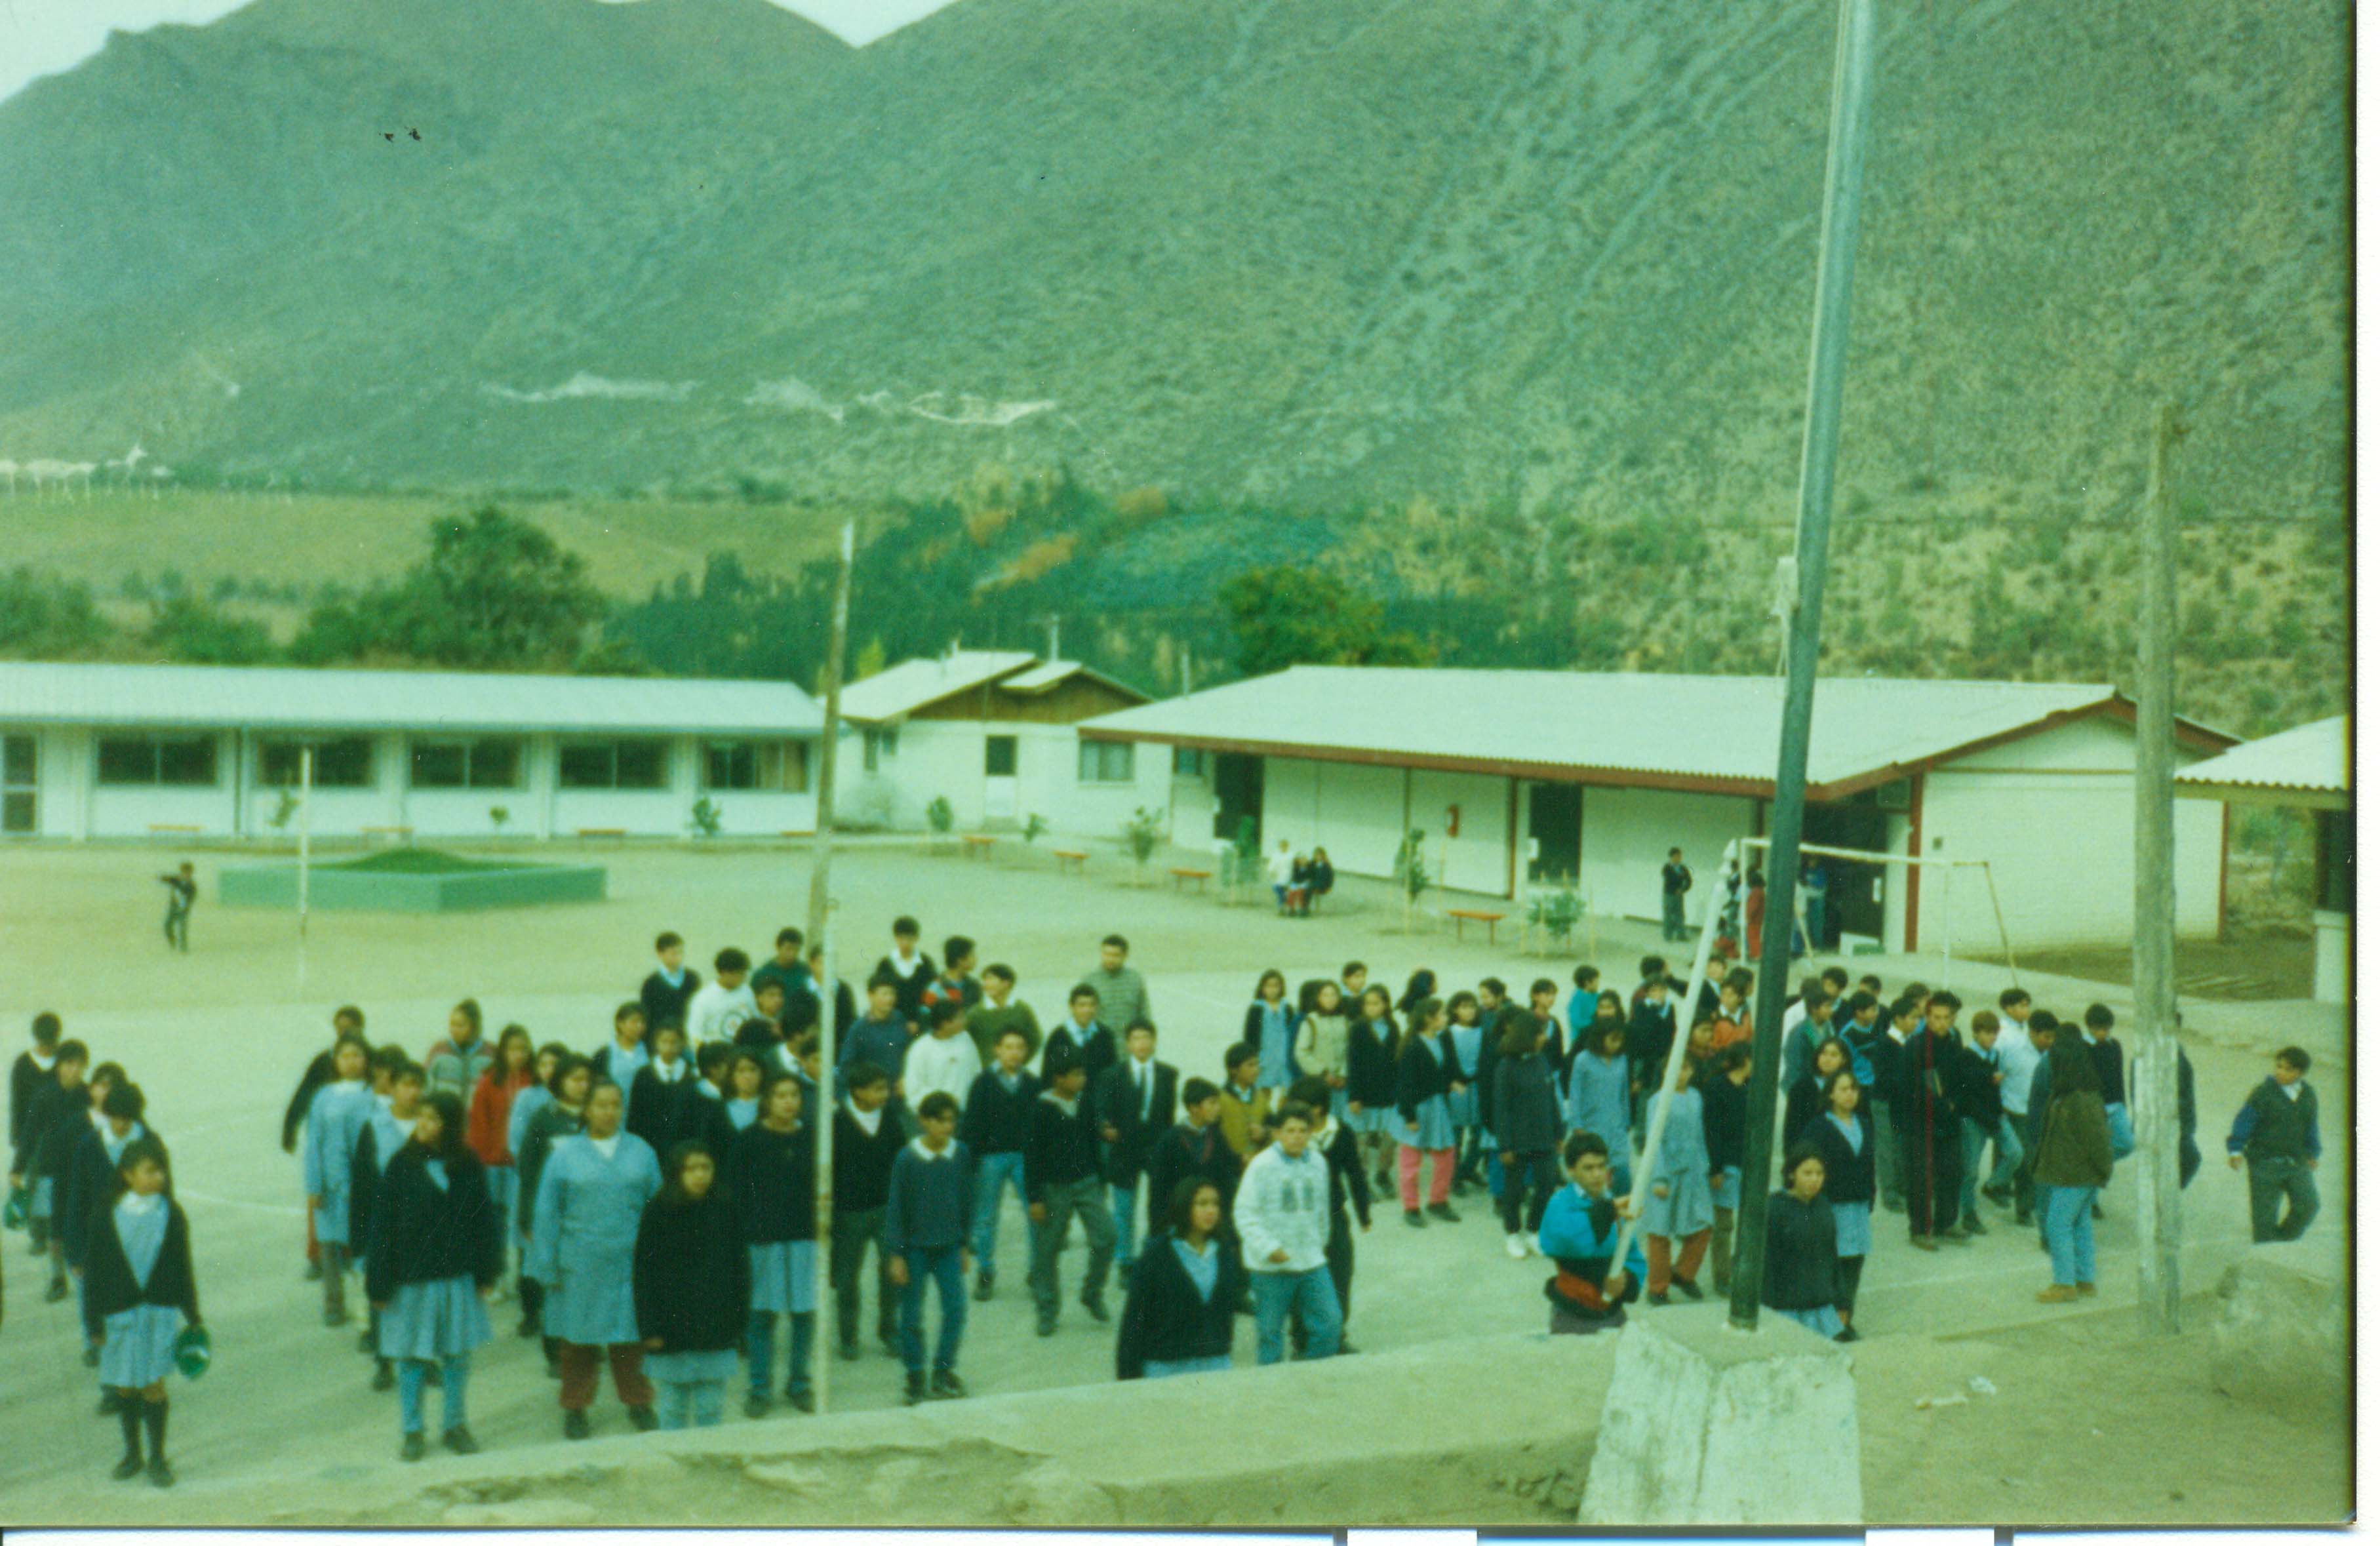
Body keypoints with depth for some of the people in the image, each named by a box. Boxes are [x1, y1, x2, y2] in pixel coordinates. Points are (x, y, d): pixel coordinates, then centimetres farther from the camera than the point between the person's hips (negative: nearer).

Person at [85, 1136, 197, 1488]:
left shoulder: (170, 1214, -2)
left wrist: (192, 1316, 4)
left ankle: (157, 1458, 13)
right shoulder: (107, 1215, -5)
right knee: (125, 1387, 10)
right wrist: (96, 1321, -2)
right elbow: (95, 1270, -1)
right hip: (120, 1312, 1)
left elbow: (183, 1267, 3)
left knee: (153, 1386, 0)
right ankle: (132, 1453, 28)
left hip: (161, 1310, -1)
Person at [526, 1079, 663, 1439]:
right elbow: (547, 1212, 2)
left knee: (630, 1337, 6)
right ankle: (575, 1407, 22)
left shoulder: (641, 1151, 5)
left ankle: (638, 1402, 23)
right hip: (580, 1266, -1)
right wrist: (548, 1266, 0)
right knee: (578, 1340, 7)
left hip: (629, 1264, 1)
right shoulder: (565, 1154, 1)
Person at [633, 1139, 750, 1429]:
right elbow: (643, 1274, -4)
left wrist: (741, 1319, 4)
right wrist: (650, 1327, -8)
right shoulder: (658, 1212, -6)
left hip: (717, 1329, 2)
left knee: (712, 1406, 7)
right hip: (672, 1327, -2)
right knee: (674, 1405, 7)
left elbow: (741, 1267, 7)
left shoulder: (726, 1210, 1)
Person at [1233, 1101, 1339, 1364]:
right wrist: (1268, 1247, -19)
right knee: (1269, 1330, 5)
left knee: (1329, 1322, 1)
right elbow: (1244, 1213, -12)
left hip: (1312, 1262, 5)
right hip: (1271, 1266, -5)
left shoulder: (1318, 1163, 6)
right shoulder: (1262, 1166, -11)